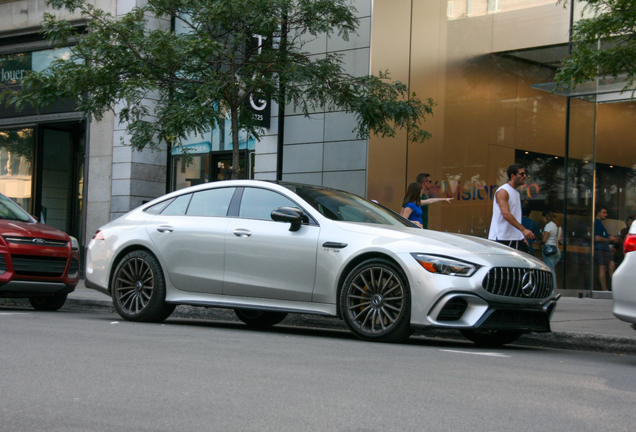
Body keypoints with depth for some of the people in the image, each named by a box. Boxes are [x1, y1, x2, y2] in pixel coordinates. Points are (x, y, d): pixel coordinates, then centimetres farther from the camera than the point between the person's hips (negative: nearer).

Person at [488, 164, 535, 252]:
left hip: (517, 238, 9)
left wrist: (523, 237, 17)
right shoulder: (503, 191, -10)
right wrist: (523, 229, -28)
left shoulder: (517, 193, 20)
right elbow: (506, 214, -22)